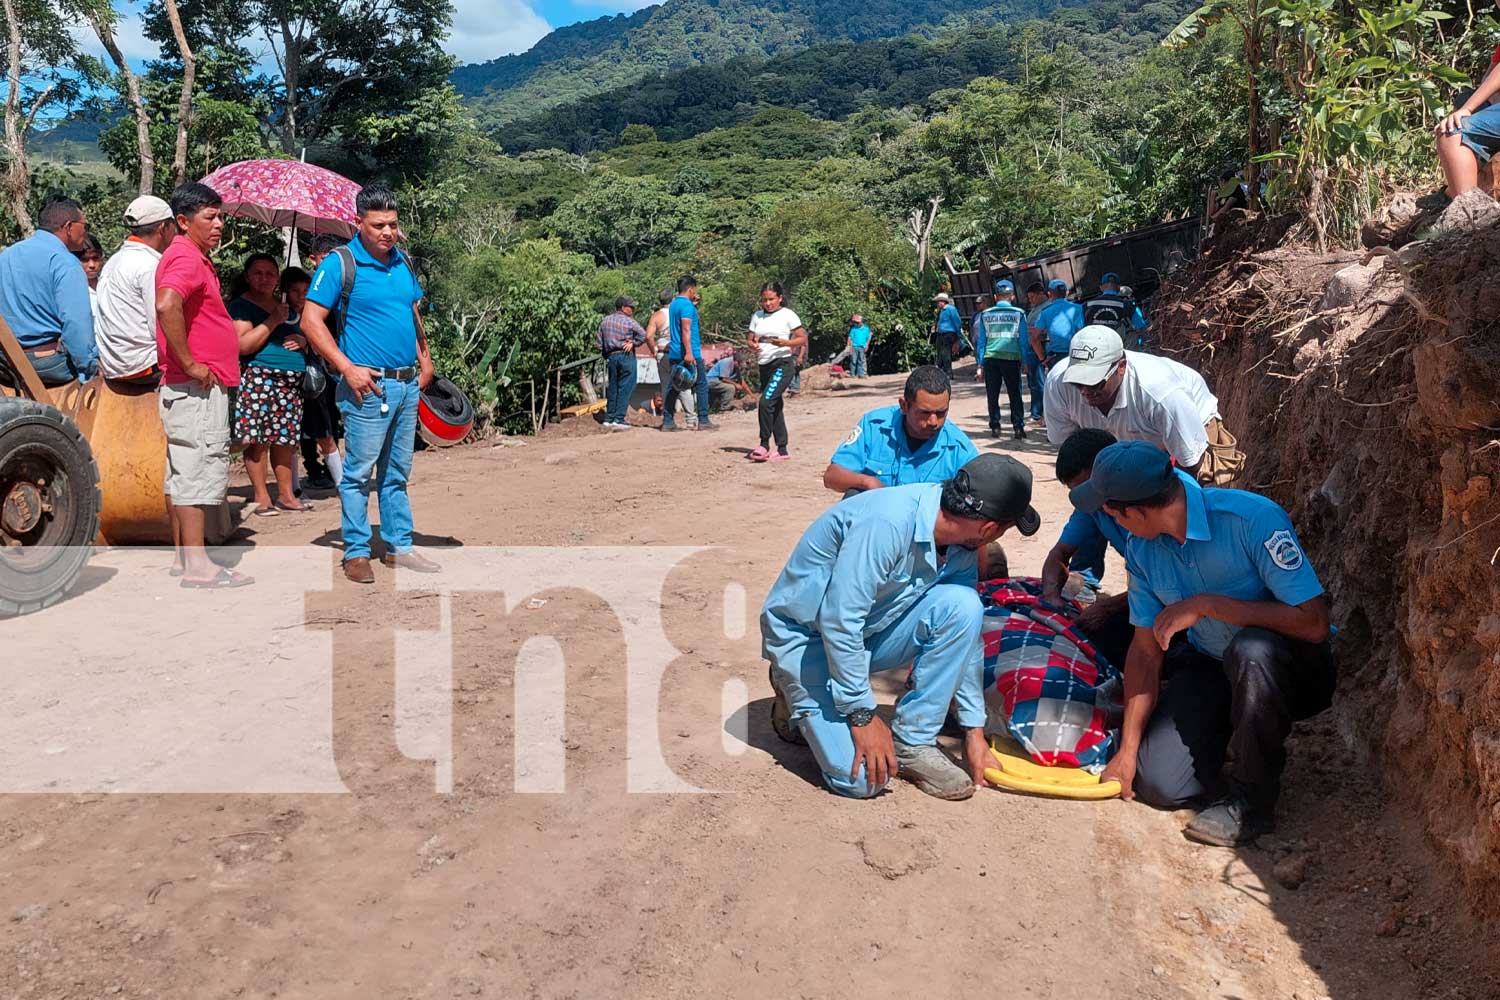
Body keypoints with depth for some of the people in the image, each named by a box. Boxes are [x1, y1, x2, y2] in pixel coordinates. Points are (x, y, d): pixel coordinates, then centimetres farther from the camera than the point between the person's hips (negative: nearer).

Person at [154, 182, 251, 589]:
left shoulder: (194, 257, 19)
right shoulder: (186, 257, -13)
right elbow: (166, 305, -32)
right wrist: (190, 364, -26)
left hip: (192, 385, 11)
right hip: (197, 387, -11)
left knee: (183, 472, 13)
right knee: (199, 470, -9)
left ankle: (183, 557, 20)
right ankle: (196, 566, -7)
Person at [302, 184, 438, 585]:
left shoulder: (403, 262, 12)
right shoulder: (340, 263, -7)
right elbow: (311, 321, -11)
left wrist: (425, 361, 15)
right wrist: (347, 368, -16)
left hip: (408, 384, 7)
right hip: (369, 386, -6)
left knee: (396, 473, 13)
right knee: (359, 472, -1)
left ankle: (399, 546, 21)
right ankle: (356, 552, 8)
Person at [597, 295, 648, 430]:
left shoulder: (604, 321, 11)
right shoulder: (628, 321, -5)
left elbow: (600, 344, 10)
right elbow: (643, 334, -15)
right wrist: (633, 343, -3)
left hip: (610, 357, 6)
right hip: (626, 357, -6)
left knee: (612, 388, 12)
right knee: (625, 388, -3)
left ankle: (609, 419, 12)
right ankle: (619, 419, -8)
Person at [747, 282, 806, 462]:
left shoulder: (788, 315, -3)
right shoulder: (757, 316, 12)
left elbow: (803, 339, -4)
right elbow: (751, 340, 14)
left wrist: (785, 342, -20)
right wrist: (753, 346, -10)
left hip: (783, 363, -6)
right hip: (764, 365, 6)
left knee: (766, 401, -21)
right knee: (775, 407, 10)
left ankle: (764, 445, -14)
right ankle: (782, 450, 16)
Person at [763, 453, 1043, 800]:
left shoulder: (960, 549, -6)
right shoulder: (888, 521, -31)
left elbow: (967, 634, 5)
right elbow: (839, 619, -30)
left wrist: (974, 729, 7)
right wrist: (863, 715, -23)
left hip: (869, 630, 7)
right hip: (804, 633, -7)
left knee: (962, 605, -19)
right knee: (863, 778, -19)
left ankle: (912, 744, -7)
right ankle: (798, 694, 9)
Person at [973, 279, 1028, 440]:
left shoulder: (985, 315, 8)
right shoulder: (1018, 314, 3)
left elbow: (981, 341, 8)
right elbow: (1024, 339, 3)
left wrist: (980, 365, 10)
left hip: (991, 359, 1)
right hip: (1012, 357, -1)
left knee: (992, 395, 8)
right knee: (1015, 394, 5)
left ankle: (995, 427, 8)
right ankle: (1018, 427, -1)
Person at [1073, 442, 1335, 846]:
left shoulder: (1252, 518, -27)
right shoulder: (1142, 547, -7)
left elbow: (1314, 623, -31)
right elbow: (1145, 648, -2)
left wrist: (1208, 605, -32)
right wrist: (1128, 748, -4)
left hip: (1293, 673, -5)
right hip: (1209, 668, 5)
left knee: (1251, 649, -40)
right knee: (1158, 783, -14)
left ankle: (1251, 799, -18)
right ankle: (1233, 739, 18)